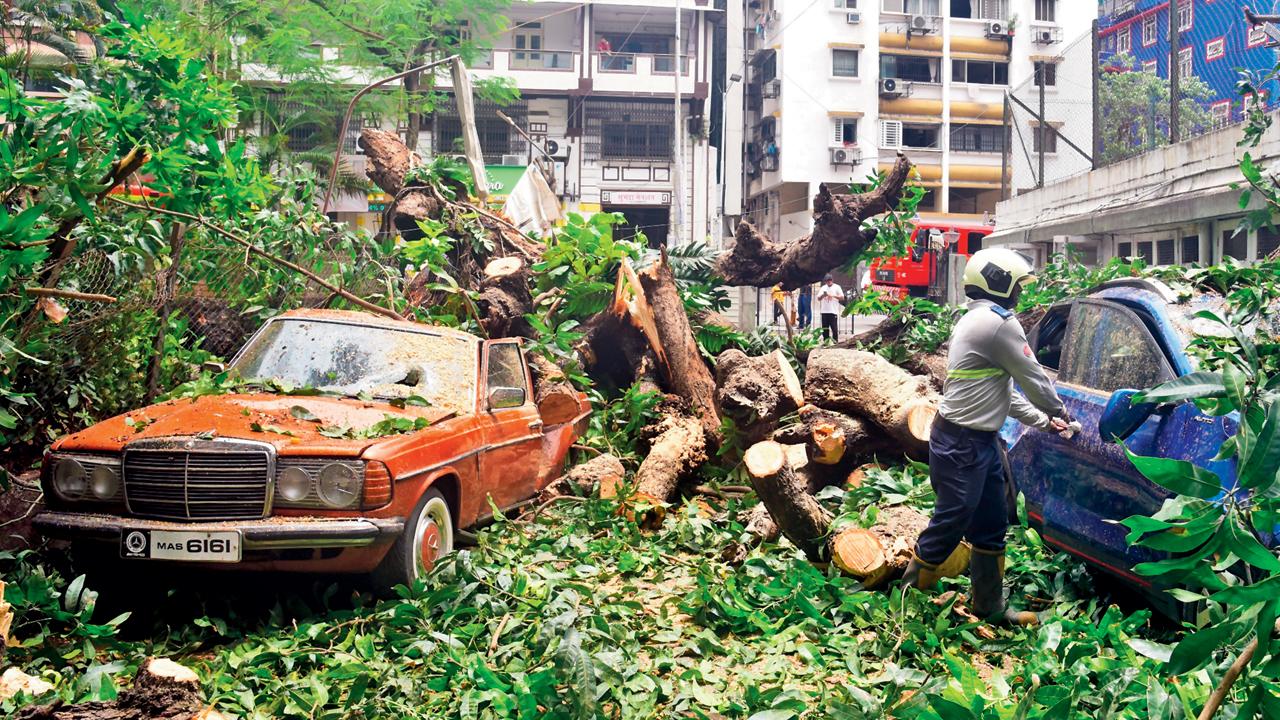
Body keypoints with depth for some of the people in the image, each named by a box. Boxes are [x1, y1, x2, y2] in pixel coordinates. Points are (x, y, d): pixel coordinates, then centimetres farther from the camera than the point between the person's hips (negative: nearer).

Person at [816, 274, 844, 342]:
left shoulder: (837, 287, 3)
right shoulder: (823, 288, 15)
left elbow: (842, 298, -2)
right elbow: (818, 298, 12)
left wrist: (833, 296, -15)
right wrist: (823, 295, -9)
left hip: (833, 311, -4)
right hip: (824, 311, 4)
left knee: (834, 328, -6)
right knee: (825, 328, 6)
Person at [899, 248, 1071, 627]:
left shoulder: (976, 321, 17)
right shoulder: (998, 322, -16)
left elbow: (1003, 387, 22)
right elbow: (1032, 377, -8)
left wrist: (1042, 420, 23)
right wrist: (1059, 410, 10)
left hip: (980, 441, 11)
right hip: (962, 444, -11)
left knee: (991, 526, 16)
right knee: (949, 525, -4)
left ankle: (989, 606, 28)